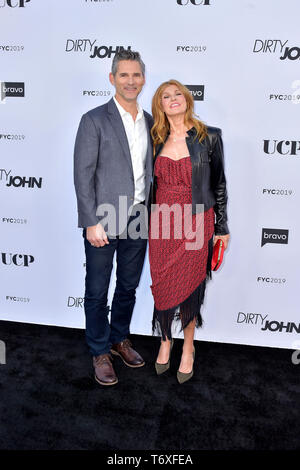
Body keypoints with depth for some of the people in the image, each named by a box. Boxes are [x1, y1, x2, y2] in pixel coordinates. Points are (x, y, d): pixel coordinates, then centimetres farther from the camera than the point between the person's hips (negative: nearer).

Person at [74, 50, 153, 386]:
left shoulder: (149, 122, 9)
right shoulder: (94, 120, -7)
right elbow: (83, 175, -11)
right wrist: (91, 223, -16)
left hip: (138, 221, 5)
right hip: (103, 222, -5)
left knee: (128, 287, 18)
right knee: (97, 292, 8)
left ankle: (120, 339, 38)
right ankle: (100, 353, 26)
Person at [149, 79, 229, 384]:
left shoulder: (209, 137, -2)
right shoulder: (157, 140, 6)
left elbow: (218, 184, 3)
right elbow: (152, 183, 12)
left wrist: (222, 227, 4)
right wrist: (146, 221, 11)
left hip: (196, 222, -2)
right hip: (162, 222, 2)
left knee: (189, 286, 6)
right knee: (163, 286, 8)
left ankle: (188, 348, 27)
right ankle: (165, 342, 31)